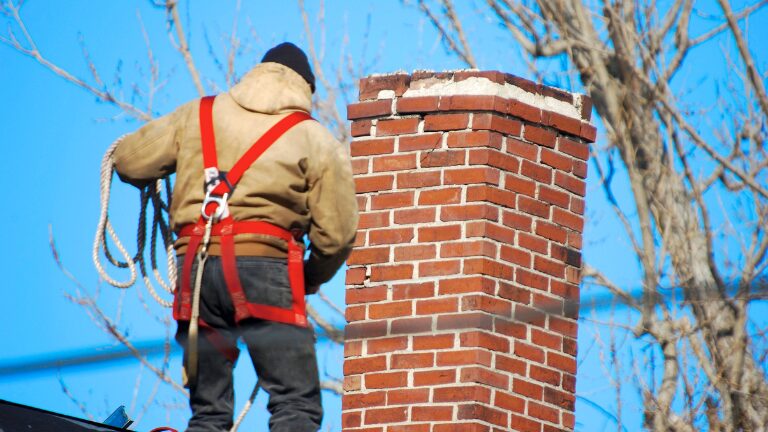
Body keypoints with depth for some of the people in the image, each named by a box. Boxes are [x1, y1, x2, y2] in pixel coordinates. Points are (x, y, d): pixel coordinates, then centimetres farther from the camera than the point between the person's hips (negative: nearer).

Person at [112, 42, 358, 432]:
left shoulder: (197, 115, 16)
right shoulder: (317, 141, 8)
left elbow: (128, 161, 15)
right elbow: (335, 235, 3)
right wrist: (310, 281, 22)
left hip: (196, 268, 4)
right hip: (263, 266, -4)